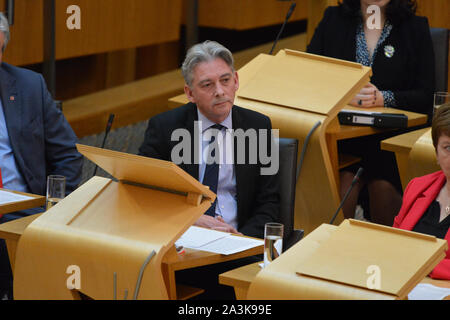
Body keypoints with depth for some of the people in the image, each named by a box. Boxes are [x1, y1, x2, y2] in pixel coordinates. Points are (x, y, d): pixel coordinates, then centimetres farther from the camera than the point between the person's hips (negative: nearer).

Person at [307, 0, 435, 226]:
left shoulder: (416, 28, 8)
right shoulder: (333, 20, 13)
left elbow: (425, 95, 1)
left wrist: (383, 98, -16)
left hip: (394, 136, -1)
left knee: (383, 186, -23)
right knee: (344, 180, -25)